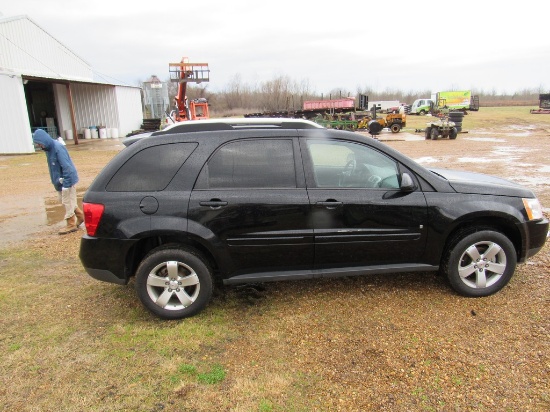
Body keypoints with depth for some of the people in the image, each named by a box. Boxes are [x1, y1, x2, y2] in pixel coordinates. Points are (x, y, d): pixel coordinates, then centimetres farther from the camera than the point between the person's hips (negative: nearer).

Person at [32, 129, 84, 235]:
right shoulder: (49, 148, 5)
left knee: (67, 202, 0)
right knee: (63, 200, 17)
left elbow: (66, 167, -26)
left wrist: (66, 184, -25)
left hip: (67, 180, -9)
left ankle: (71, 224, 12)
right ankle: (80, 215, 29)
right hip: (59, 181, 9)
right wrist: (56, 181, 16)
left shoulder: (58, 148, -23)